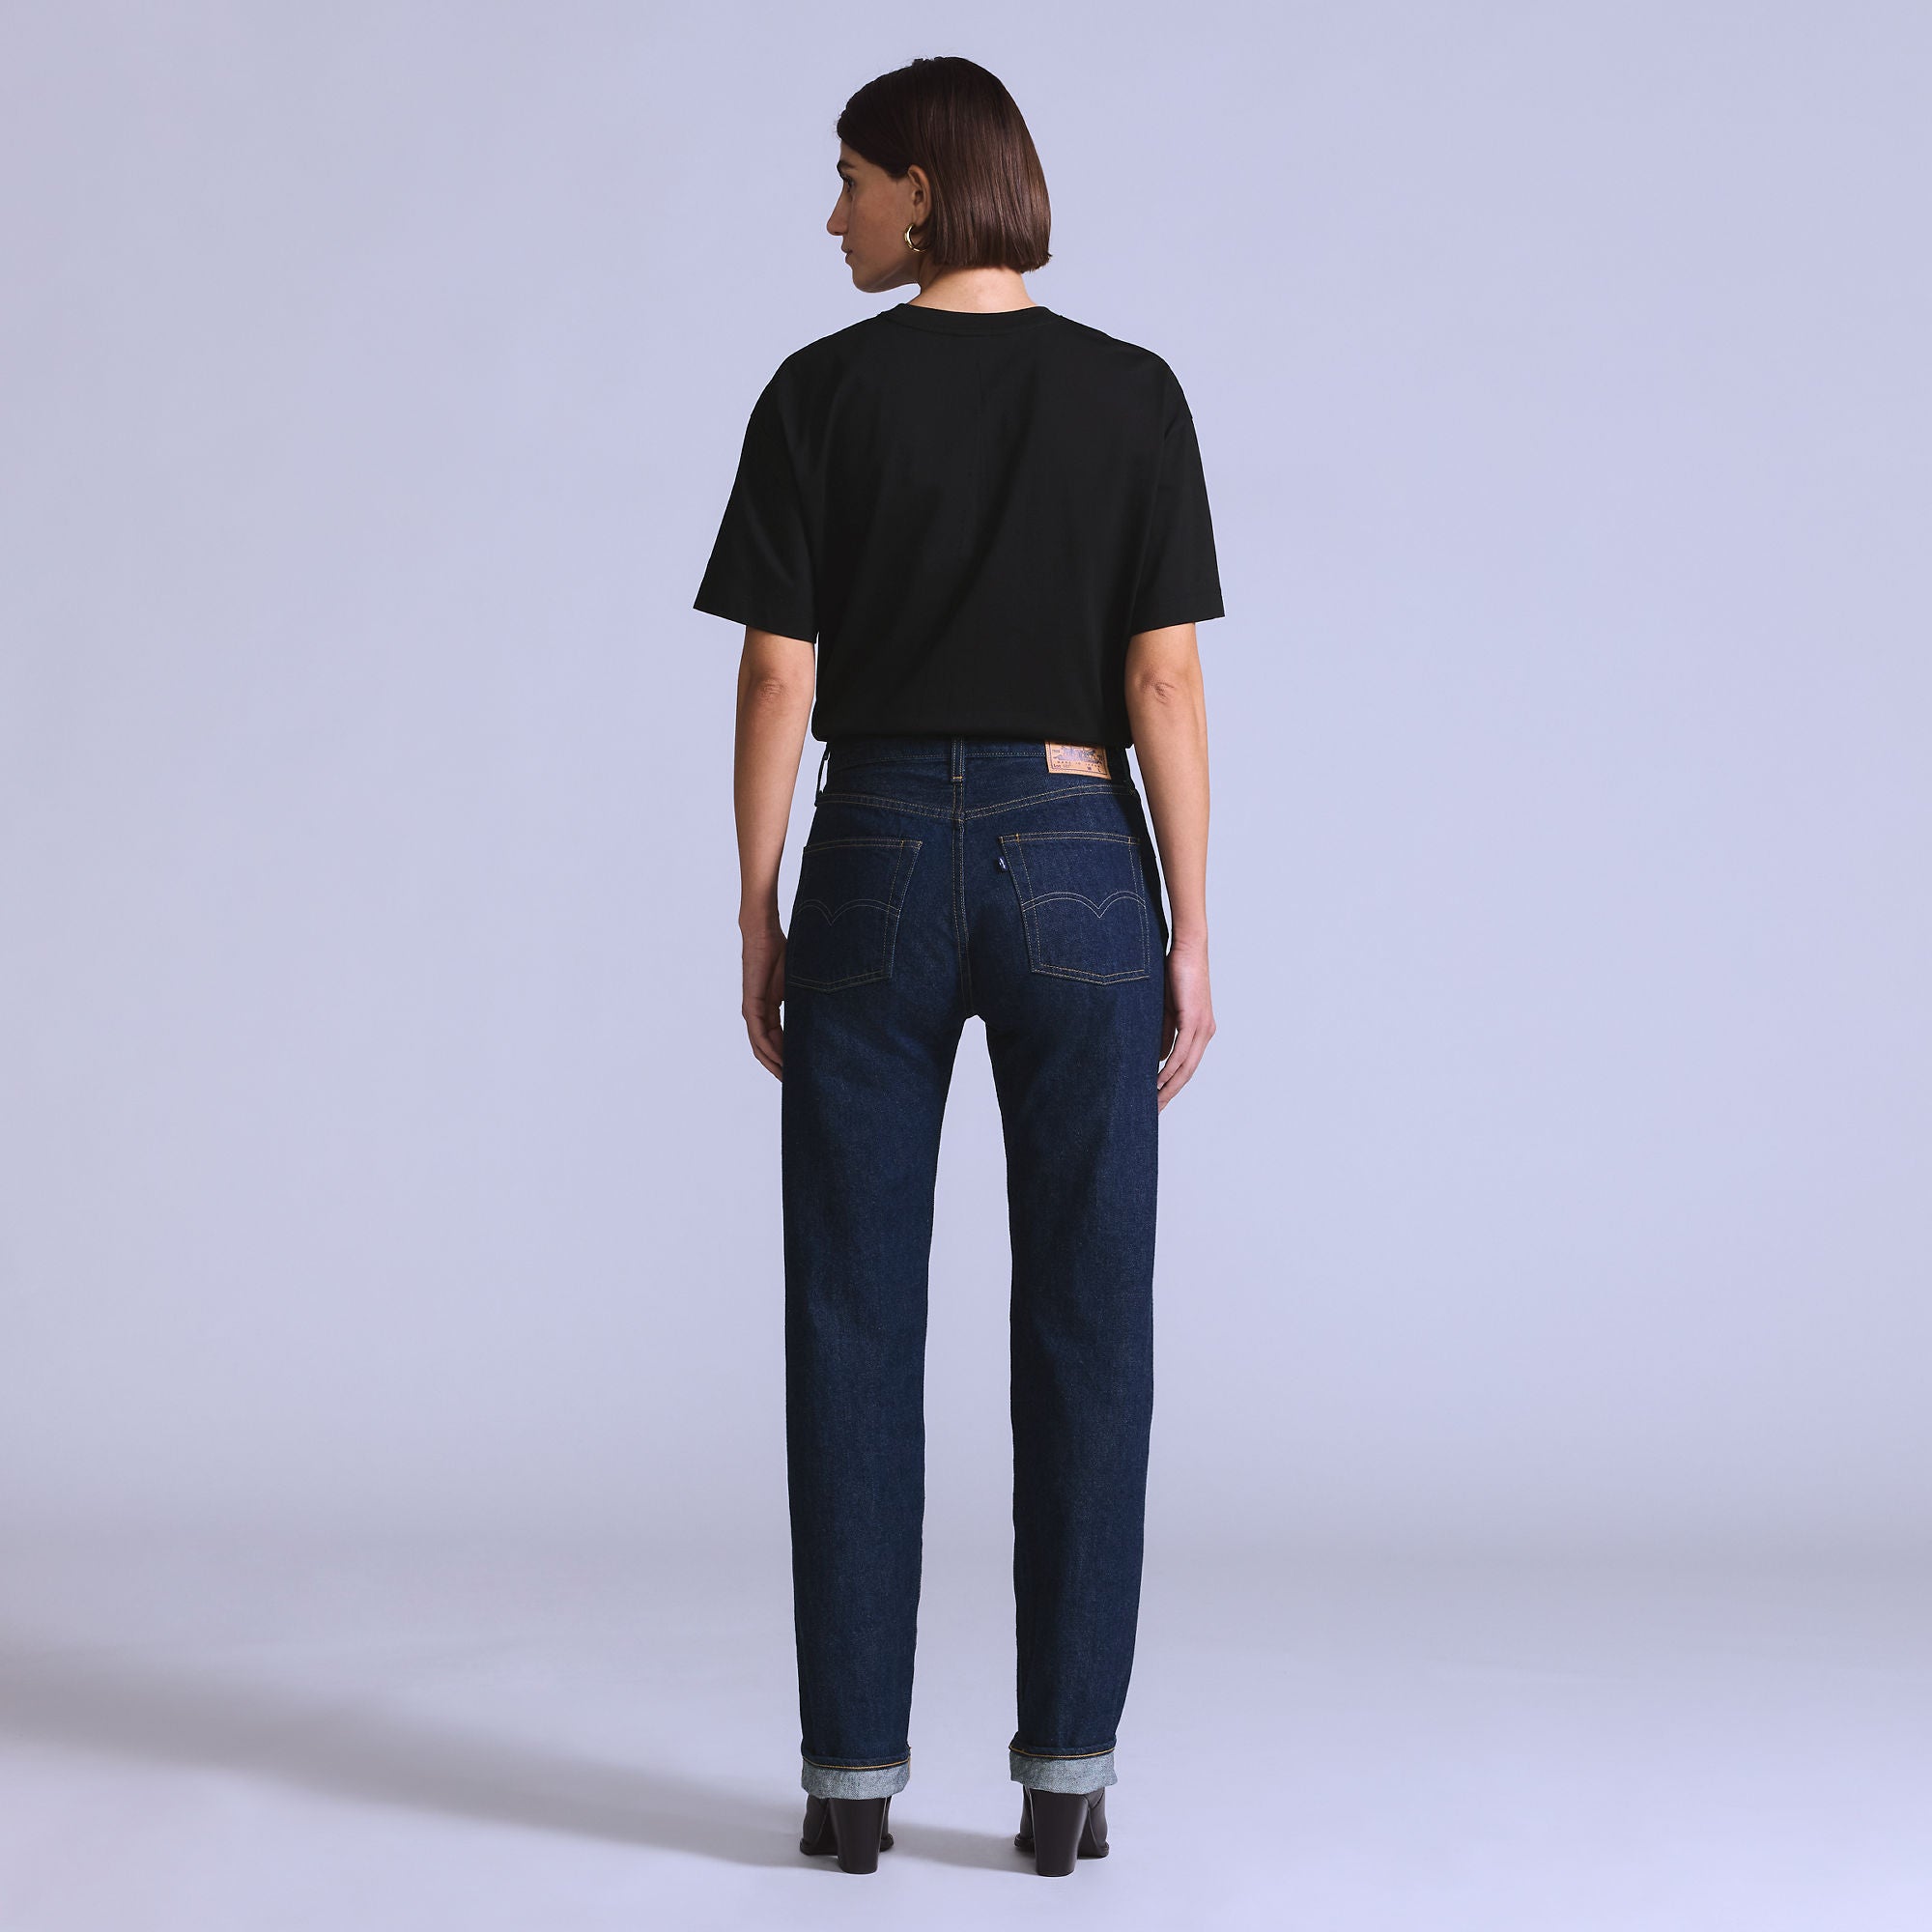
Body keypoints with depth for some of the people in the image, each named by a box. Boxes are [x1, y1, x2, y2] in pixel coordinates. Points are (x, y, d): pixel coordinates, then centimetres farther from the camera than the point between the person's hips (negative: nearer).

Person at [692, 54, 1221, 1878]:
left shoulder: (821, 392, -1)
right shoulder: (1132, 394, 1)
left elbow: (776, 679, -4)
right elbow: (1165, 680, -3)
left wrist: (757, 924, 4)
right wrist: (1192, 934, 1)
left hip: (878, 859, 0)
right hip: (1076, 859, 1)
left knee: (855, 1330, 5)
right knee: (1083, 1330, 5)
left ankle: (854, 1772, 7)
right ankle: (1065, 1770, 7)